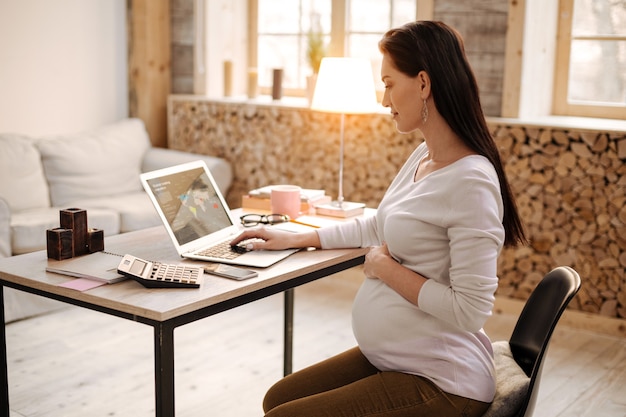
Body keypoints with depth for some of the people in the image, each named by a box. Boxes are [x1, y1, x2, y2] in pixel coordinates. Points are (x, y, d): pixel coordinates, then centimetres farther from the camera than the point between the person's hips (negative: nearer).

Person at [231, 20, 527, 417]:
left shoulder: (470, 181, -24)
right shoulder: (423, 156, 4)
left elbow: (470, 310, -26)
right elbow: (379, 225, 20)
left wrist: (387, 269, -15)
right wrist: (294, 239, 17)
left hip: (438, 384, -9)